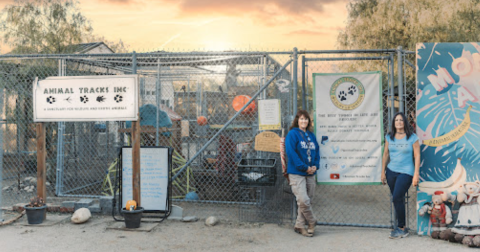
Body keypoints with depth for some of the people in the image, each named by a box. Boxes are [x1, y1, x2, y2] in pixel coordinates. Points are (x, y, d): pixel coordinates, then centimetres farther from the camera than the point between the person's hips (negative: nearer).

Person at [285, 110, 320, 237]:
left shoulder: (311, 135, 15)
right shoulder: (292, 134, -5)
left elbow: (317, 151, 18)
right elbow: (291, 153, -13)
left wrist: (315, 166, -1)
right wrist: (304, 167, -15)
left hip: (310, 174, 7)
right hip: (296, 173, -6)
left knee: (307, 201, 8)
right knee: (303, 200, -13)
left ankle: (299, 225, 20)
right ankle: (312, 222, 10)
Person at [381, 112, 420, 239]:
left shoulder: (412, 137, -5)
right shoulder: (389, 137, 6)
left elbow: (417, 156, -4)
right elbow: (386, 154, 12)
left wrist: (416, 175, -8)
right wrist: (383, 172, 11)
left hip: (405, 172, -4)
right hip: (391, 171, 4)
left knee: (396, 198, -13)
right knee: (398, 200, 8)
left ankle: (401, 228, 1)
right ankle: (400, 227, 18)